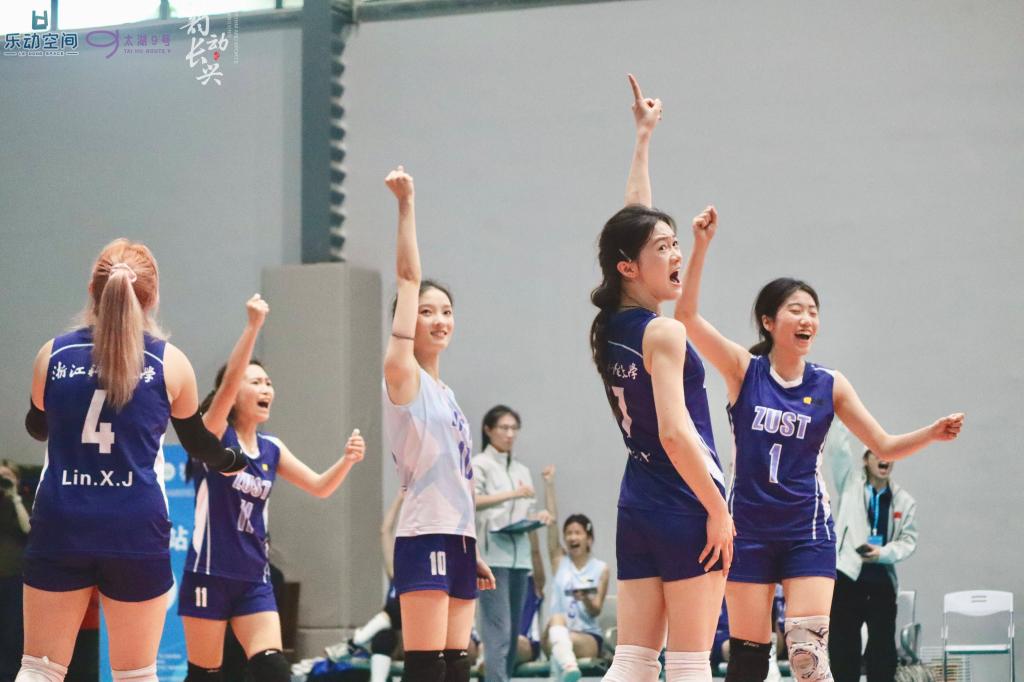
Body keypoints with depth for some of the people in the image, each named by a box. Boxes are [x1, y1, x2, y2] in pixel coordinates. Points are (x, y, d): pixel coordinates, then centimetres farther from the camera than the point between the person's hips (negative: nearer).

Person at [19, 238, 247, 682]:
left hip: (60, 526, 1)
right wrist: (231, 461, 36)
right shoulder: (169, 363, -2)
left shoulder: (53, 354, 2)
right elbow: (197, 444, 14)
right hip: (135, 529, -1)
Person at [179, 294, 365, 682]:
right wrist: (253, 326, -33)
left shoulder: (271, 449, 10)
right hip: (209, 573, -5)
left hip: (254, 579, 5)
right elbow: (229, 380, -23)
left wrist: (347, 460, -12)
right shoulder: (213, 434, -7)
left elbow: (319, 487, 8)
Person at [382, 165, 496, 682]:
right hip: (425, 540, -8)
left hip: (458, 541, 8)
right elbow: (409, 277, -8)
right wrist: (407, 203, -10)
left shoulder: (443, 392, 19)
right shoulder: (403, 377, -2)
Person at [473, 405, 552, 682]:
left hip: (519, 555, 6)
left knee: (513, 628, 6)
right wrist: (513, 494, -17)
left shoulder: (522, 470, 20)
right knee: (498, 627, -14)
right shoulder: (479, 464, 1)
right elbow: (471, 501, -15)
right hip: (492, 554, -6)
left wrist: (537, 517, 0)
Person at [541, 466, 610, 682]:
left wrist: (586, 599, -26)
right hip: (556, 636, 0)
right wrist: (549, 484, -5)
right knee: (557, 618, -37)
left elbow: (596, 611, -2)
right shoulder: (559, 559, 10)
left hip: (589, 637, 0)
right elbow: (552, 520, 1)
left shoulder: (601, 569, 4)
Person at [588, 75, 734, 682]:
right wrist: (719, 510, -14)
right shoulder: (663, 334, -12)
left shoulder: (611, 328, 10)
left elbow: (632, 223, 21)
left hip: (637, 505, 8)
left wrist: (644, 137, 29)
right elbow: (675, 433, -19)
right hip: (686, 507, -8)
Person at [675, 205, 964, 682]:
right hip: (748, 528, 0)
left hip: (807, 530, 0)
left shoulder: (829, 385, 3)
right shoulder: (743, 370, -2)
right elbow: (686, 314, -13)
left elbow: (884, 446, 4)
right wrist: (701, 246, -21)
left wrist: (931, 433, -14)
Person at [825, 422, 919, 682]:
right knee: (843, 648, -1)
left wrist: (883, 552, -16)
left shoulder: (904, 501, 9)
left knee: (883, 649, 3)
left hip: (882, 582, 2)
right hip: (846, 577, -2)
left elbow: (909, 540, 4)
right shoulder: (851, 483, 6)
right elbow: (837, 446, -4)